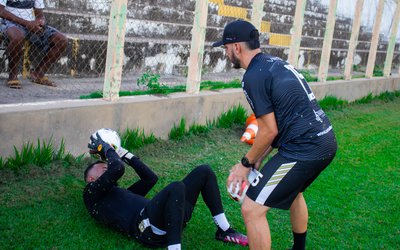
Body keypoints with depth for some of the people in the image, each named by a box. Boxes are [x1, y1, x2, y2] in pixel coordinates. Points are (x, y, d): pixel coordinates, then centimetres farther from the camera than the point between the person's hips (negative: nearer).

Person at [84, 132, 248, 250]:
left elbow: (150, 177, 35)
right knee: (176, 187, -37)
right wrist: (105, 148, 13)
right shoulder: (91, 194, 12)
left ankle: (224, 230, 9)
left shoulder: (121, 194, 35)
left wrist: (122, 153, 38)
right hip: (149, 227, -9)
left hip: (167, 219, 9)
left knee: (204, 172, 7)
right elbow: (117, 169, -5)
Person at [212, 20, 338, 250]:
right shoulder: (276, 63, 15)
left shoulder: (254, 76, -13)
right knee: (293, 191, 35)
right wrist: (258, 160, 18)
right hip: (327, 141, 10)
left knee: (252, 209, -4)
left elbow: (269, 131, -13)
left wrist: (246, 164, 2)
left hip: (304, 150, -10)